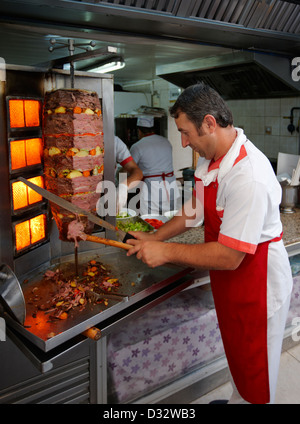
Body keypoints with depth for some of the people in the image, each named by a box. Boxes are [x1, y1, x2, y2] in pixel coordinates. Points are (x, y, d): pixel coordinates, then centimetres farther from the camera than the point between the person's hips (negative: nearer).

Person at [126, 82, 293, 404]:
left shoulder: (249, 178, -34)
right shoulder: (211, 159, -3)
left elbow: (229, 256, -31)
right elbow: (196, 208, 10)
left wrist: (166, 251, -23)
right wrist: (155, 237, 3)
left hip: (257, 286, -9)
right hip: (227, 282, 9)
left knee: (254, 369, 15)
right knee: (234, 351, 29)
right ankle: (237, 398, 52)